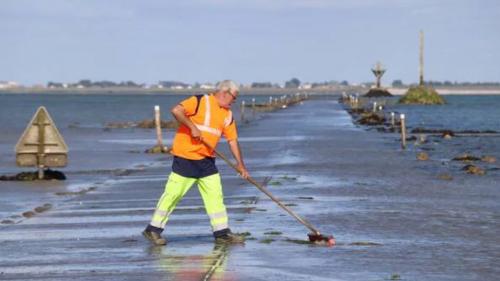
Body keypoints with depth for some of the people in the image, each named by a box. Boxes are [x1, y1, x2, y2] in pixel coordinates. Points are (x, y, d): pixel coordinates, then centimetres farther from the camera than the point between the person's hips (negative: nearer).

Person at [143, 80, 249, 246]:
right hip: (185, 156, -7)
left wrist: (240, 165, 8)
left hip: (207, 160, 7)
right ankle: (153, 229, 5)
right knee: (173, 193, -3)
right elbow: (176, 111, -20)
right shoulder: (200, 101, -10)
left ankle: (222, 232, 10)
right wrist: (192, 127, -23)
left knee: (215, 194, 4)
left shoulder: (228, 115, 11)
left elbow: (232, 140, 12)